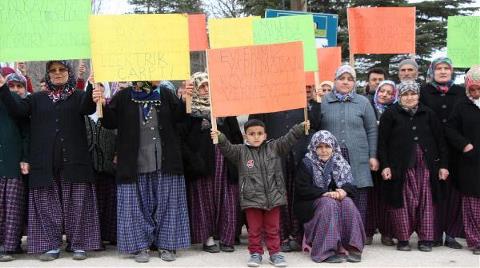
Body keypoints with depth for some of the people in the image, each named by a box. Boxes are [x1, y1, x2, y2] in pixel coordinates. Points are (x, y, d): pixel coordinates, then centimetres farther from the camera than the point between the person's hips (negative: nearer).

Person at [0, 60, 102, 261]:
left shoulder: (78, 97, 9)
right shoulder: (37, 99, 17)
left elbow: (88, 108, -13)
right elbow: (17, 109, 3)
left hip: (74, 161, -2)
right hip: (45, 163, 2)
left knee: (76, 204, -1)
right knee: (48, 205, 4)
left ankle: (78, 244, 6)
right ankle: (50, 245, 11)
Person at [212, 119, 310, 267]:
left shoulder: (274, 147, 3)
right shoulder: (241, 151, -1)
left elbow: (288, 140, -3)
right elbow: (228, 149, -15)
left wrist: (300, 128, -16)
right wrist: (220, 138, -34)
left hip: (273, 196, 1)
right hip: (252, 198, -1)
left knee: (272, 228, 12)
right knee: (254, 229, 9)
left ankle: (274, 253, 22)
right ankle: (255, 253, 22)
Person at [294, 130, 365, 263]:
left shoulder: (340, 163, 7)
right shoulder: (307, 164, -5)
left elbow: (350, 185, 2)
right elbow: (302, 189, -14)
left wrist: (344, 191, -22)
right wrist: (325, 193, -25)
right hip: (311, 205, -3)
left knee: (347, 202, -27)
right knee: (329, 203, -33)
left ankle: (352, 247, -27)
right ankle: (327, 250, -37)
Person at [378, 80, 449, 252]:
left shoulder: (428, 114, 9)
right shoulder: (390, 114, 2)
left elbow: (440, 140, 9)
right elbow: (382, 142, -1)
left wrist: (443, 165, 3)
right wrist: (385, 165, -8)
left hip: (426, 166, 2)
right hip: (400, 166, -2)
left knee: (426, 201, 3)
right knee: (403, 202, 1)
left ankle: (425, 239, 10)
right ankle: (403, 239, 9)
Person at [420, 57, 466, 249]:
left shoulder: (461, 92, 11)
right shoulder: (424, 92, 5)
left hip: (455, 150, 2)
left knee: (454, 190, 2)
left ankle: (451, 234, 9)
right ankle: (435, 234, 6)